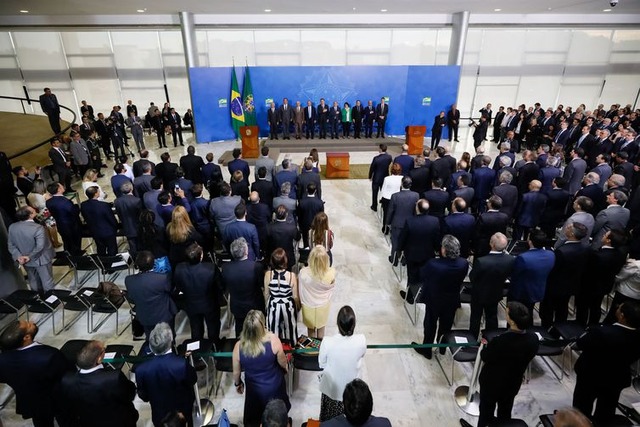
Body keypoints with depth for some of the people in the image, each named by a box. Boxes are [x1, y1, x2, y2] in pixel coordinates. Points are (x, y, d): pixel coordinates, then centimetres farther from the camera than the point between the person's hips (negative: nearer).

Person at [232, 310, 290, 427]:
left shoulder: (239, 347, -27)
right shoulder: (273, 340, -31)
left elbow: (236, 372, -9)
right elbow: (283, 364, -15)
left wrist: (237, 384, 12)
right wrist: (285, 369, 8)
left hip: (255, 390, 1)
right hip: (275, 386, 0)